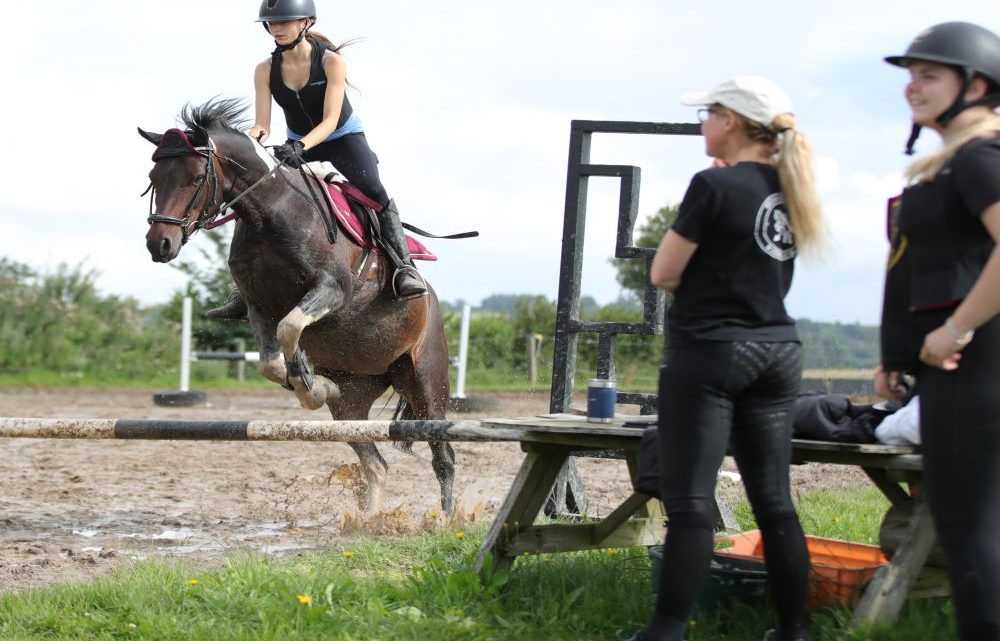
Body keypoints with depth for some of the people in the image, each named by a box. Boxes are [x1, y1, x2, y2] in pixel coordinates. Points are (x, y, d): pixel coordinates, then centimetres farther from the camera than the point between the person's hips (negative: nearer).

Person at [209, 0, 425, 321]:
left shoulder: (331, 61, -22)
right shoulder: (265, 70, -12)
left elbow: (330, 121, -29)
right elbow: (262, 124, -17)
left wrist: (301, 147, -47)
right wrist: (252, 138, -42)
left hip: (343, 137, -4)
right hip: (296, 144, 4)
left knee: (374, 191, -27)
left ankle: (404, 268, -27)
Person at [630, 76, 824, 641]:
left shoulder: (715, 185, -12)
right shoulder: (791, 190, 8)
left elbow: (662, 274, -8)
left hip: (710, 351, -7)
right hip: (777, 350, 7)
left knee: (690, 502, -5)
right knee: (774, 500, 9)